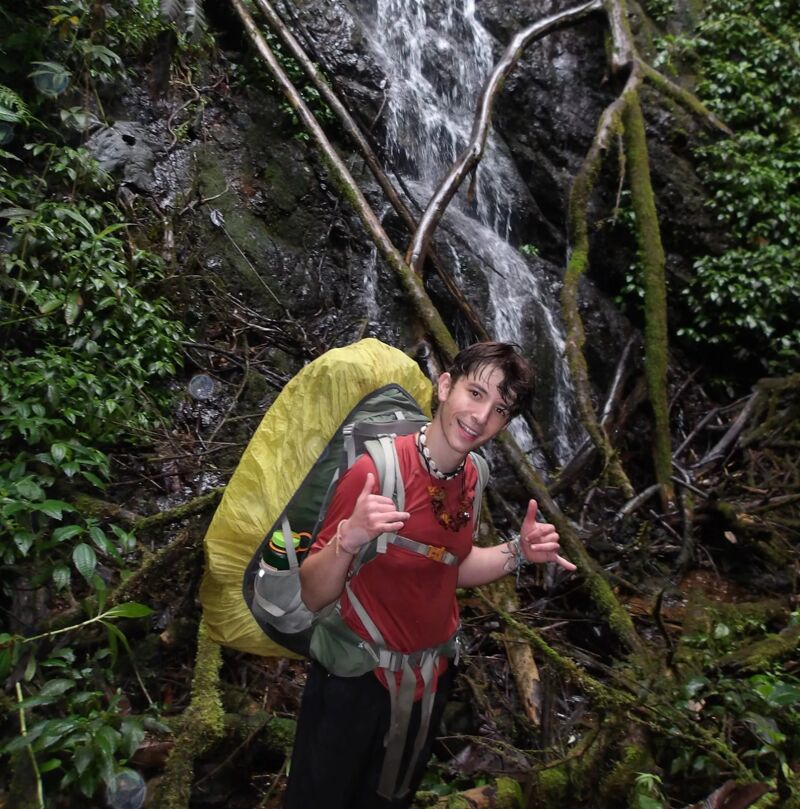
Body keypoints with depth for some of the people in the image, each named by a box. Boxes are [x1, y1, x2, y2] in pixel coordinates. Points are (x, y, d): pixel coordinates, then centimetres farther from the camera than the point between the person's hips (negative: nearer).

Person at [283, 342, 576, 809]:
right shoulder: (376, 471, -27)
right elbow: (311, 598, -25)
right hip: (356, 683, -5)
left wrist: (519, 553, -7)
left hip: (431, 679, 6)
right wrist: (349, 539, -43)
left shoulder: (468, 476, -7)